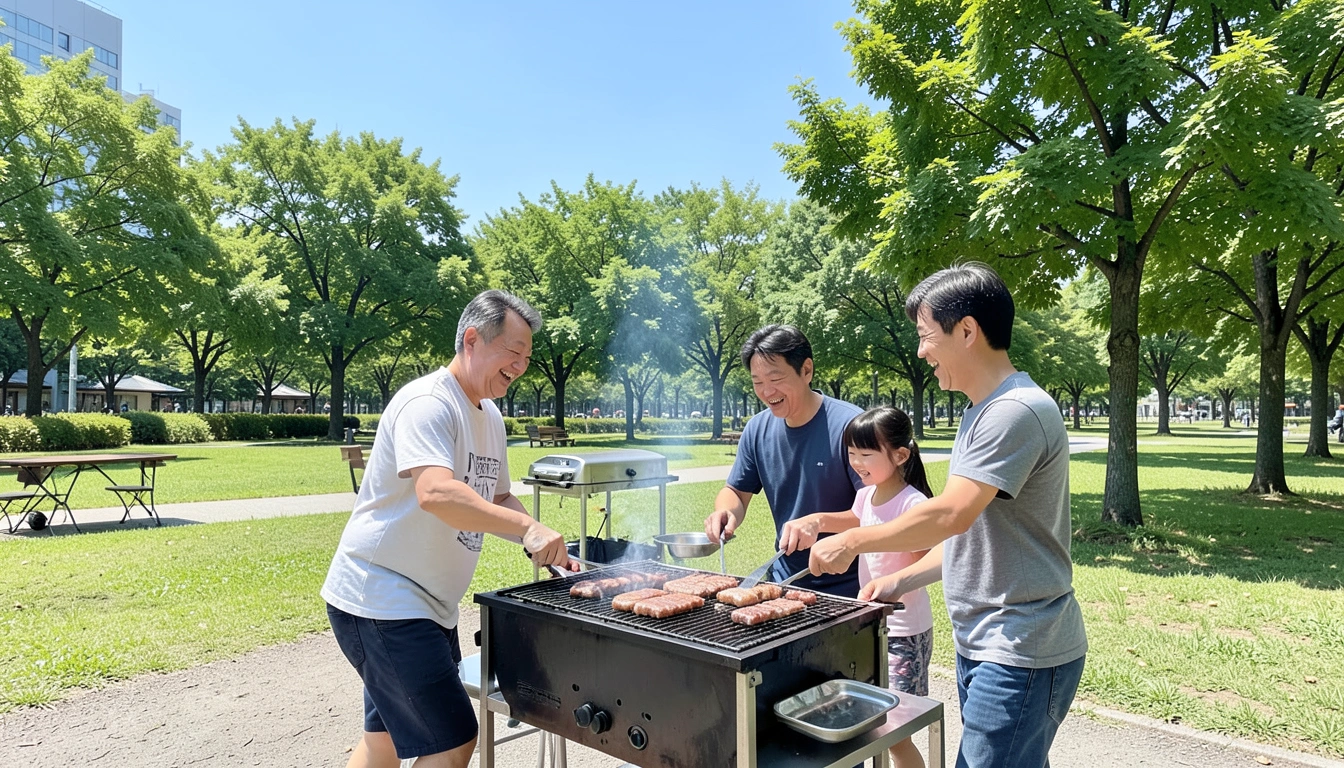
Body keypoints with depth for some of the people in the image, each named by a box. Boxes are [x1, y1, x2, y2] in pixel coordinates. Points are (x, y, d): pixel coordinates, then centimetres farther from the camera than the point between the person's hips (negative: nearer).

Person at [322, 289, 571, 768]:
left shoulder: (489, 417, 11)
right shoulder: (428, 403, -19)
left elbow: (494, 500, 17)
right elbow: (436, 494, -34)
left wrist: (544, 547, 1)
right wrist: (526, 527, -37)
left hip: (428, 604, 10)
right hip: (383, 600, -10)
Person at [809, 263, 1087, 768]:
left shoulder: (1017, 411, -19)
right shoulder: (982, 413, 14)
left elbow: (952, 515, -27)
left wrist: (851, 542, -16)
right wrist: (902, 581, 10)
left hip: (1019, 655, -9)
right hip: (980, 645, 9)